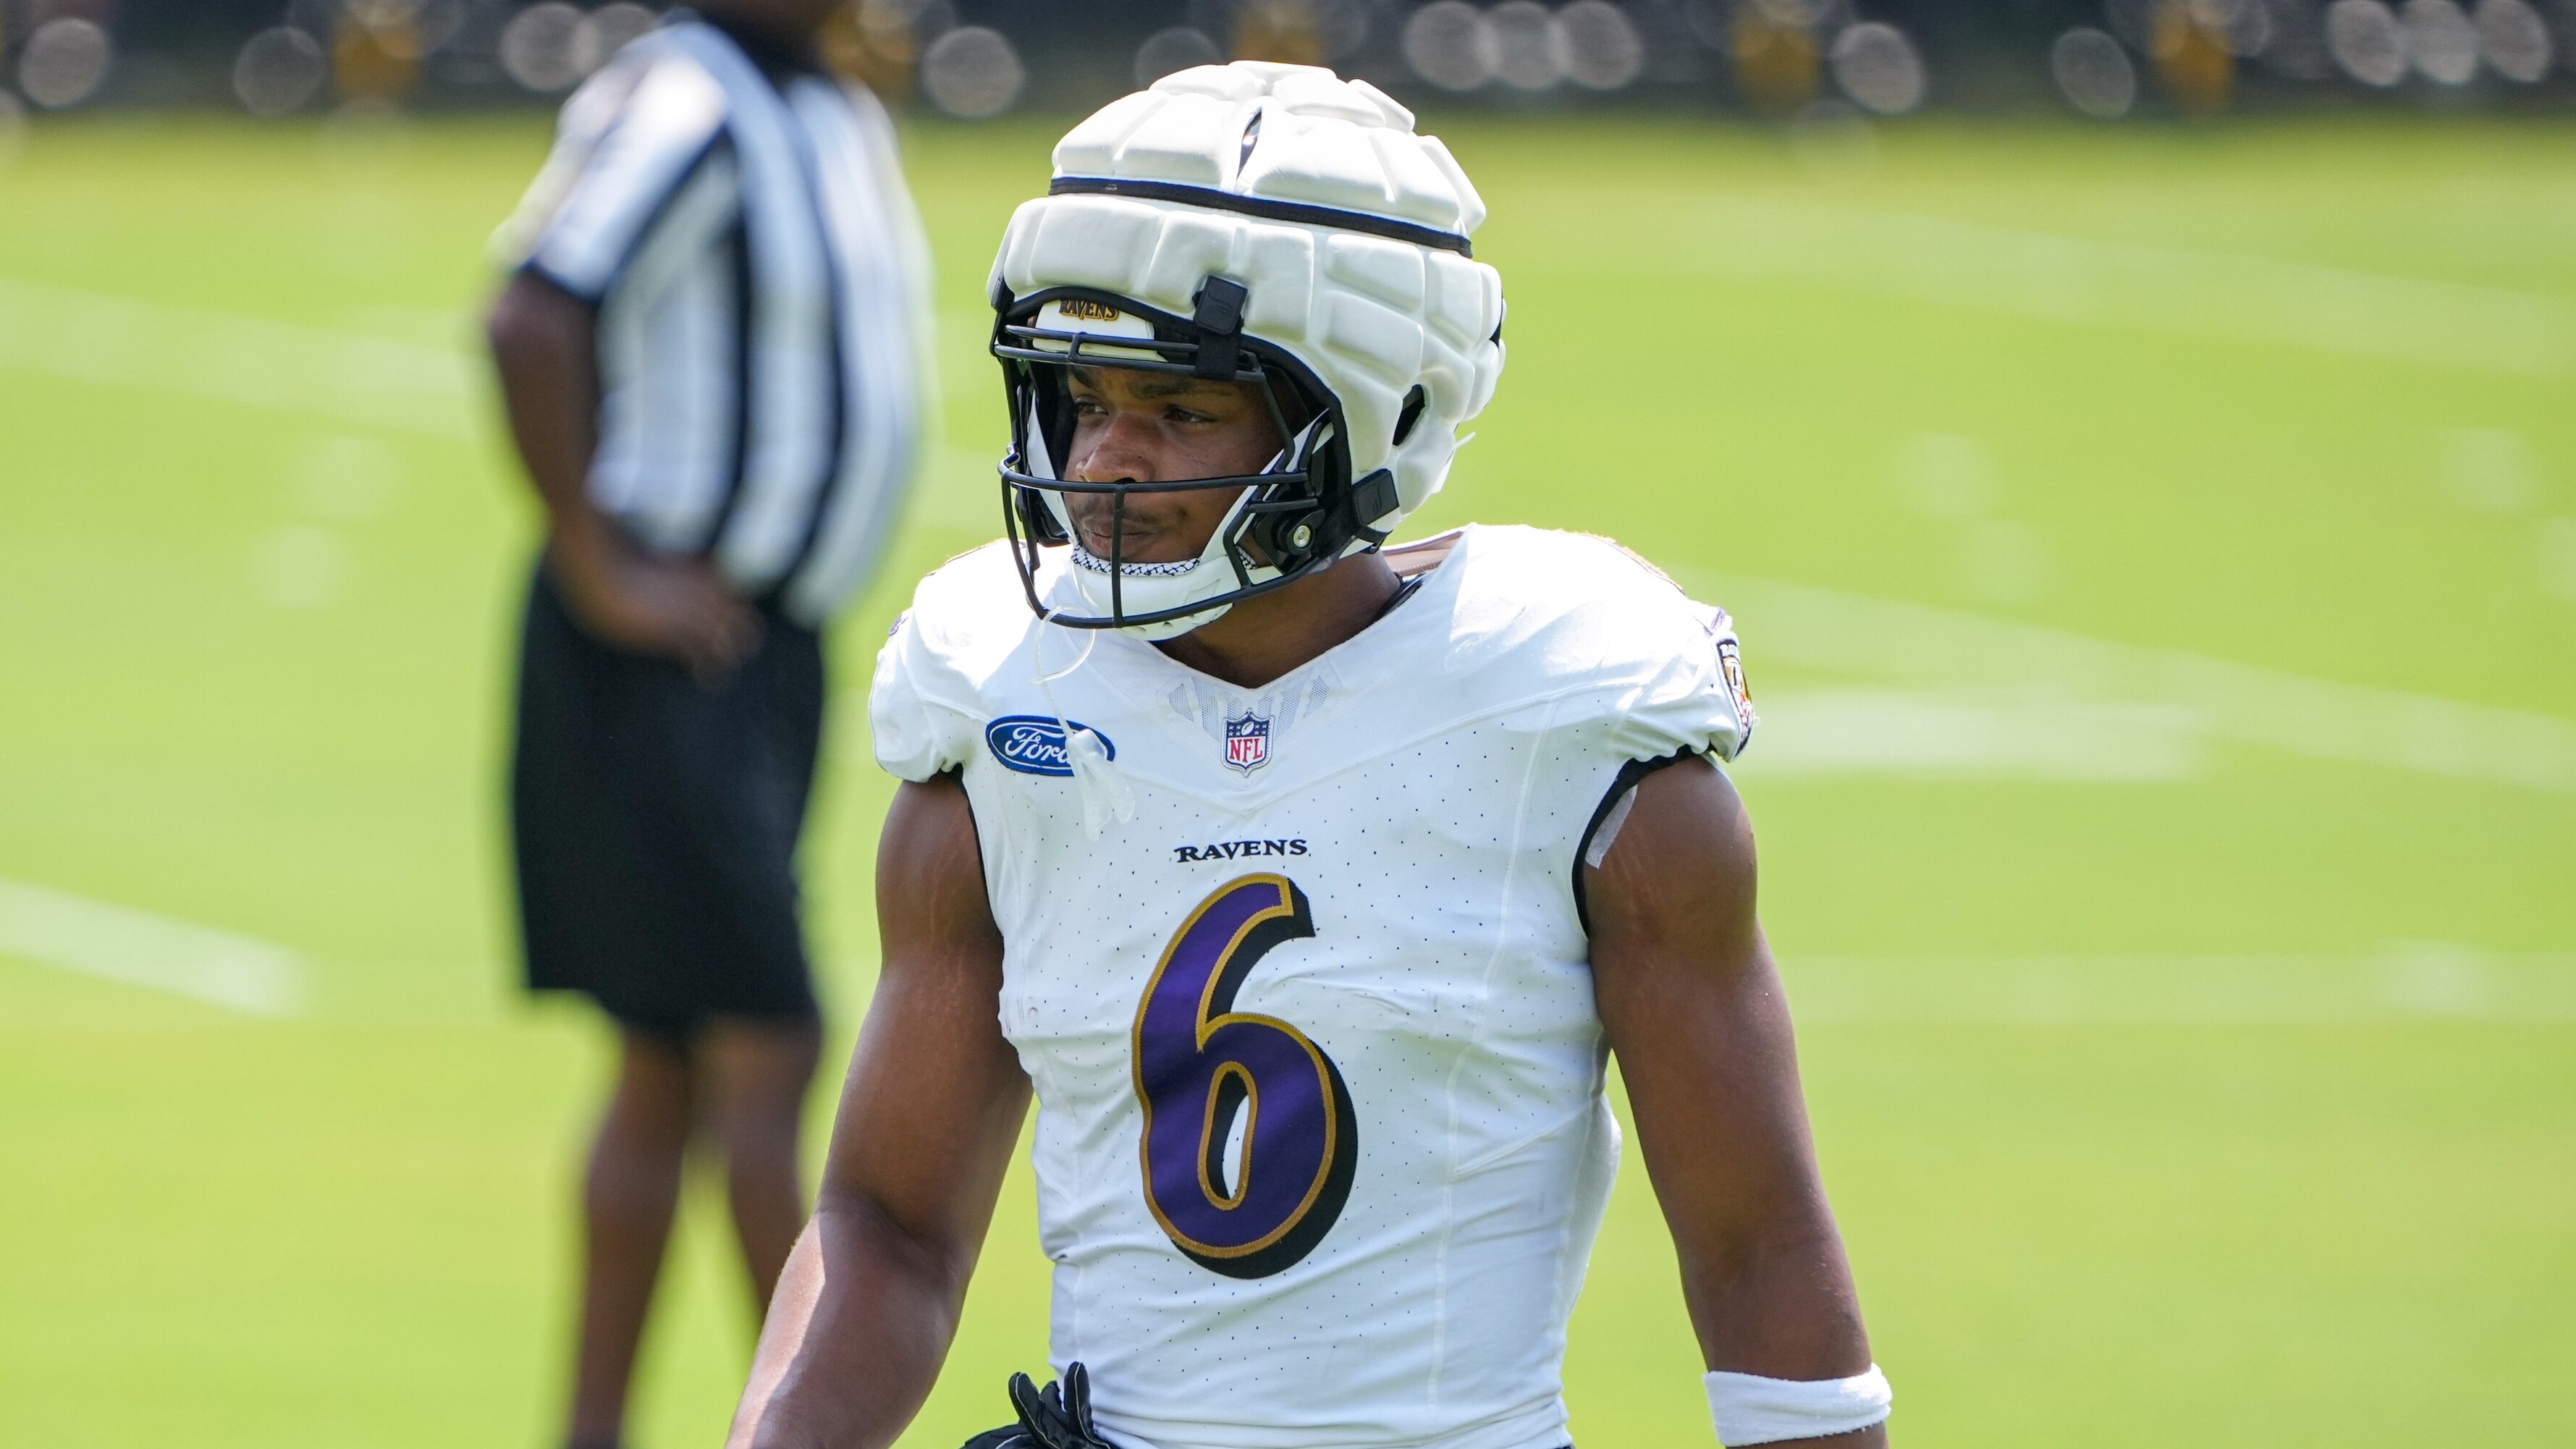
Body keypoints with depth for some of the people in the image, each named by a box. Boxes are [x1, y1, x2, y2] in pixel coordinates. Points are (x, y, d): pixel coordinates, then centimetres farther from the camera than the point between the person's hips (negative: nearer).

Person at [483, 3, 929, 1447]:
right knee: (769, 1052, -8)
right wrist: (601, 571, -24)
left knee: (669, 1076, 11)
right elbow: (534, 323, -28)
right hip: (662, 664, -9)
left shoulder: (847, 124, 14)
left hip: (773, 648, 9)